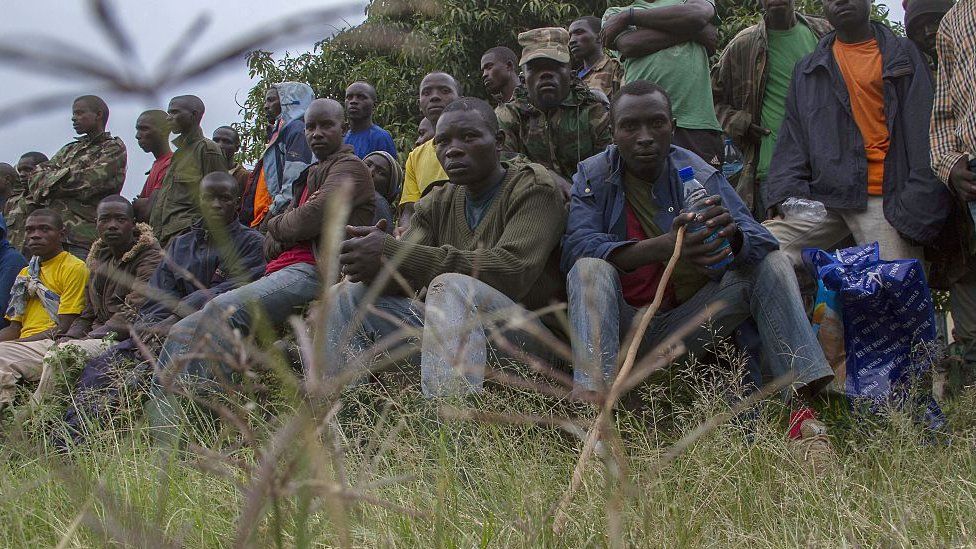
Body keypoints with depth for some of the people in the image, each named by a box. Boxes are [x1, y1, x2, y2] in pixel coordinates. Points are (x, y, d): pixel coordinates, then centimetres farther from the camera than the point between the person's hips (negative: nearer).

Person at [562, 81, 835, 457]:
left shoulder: (699, 174, 0)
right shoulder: (592, 177, -3)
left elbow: (760, 240, -12)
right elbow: (577, 246, -22)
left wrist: (732, 235, -39)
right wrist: (662, 247, -38)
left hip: (684, 322, 2)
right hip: (620, 324, -2)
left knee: (771, 264, -11)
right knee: (590, 268, -29)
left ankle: (806, 403, -25)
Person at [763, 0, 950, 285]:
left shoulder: (904, 56, 11)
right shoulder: (807, 70, 19)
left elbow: (924, 137, 2)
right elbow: (792, 141, 14)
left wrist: (918, 210, -9)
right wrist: (785, 194, -4)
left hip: (885, 199, -2)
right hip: (822, 196, 2)